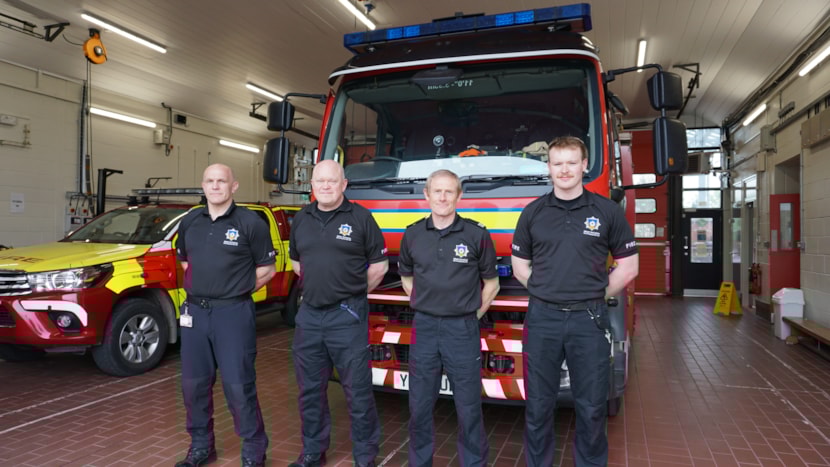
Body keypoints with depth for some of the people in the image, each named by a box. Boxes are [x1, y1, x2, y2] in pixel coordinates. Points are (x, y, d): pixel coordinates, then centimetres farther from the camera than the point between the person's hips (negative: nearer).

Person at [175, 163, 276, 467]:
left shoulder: (250, 223, -7)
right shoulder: (189, 222, 9)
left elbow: (267, 270, -2)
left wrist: (237, 291, 0)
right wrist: (202, 285, 11)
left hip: (233, 313, -5)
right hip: (195, 311, 6)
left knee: (239, 386, -1)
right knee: (193, 385, 12)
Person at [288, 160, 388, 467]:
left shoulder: (361, 217, -4)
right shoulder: (301, 219, 10)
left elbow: (379, 265, 0)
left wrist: (352, 293, 5)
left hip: (347, 316, -4)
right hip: (309, 315, 5)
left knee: (358, 390, 3)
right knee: (310, 389, 14)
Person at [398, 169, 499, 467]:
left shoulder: (477, 235, -5)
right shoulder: (413, 235, 4)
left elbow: (491, 284, 5)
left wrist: (471, 316, 4)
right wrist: (424, 306, 10)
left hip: (462, 329, -2)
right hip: (423, 328, 3)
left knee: (469, 408, 6)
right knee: (419, 406, 11)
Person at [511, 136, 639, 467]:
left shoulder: (607, 211, 1)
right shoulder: (533, 212, 5)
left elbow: (628, 267, 6)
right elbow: (520, 267, 11)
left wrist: (594, 295, 3)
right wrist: (547, 292, 4)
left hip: (589, 319, -1)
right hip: (542, 318, 1)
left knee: (592, 406, 9)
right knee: (538, 405, 9)